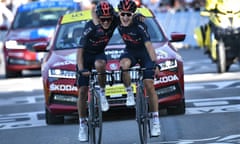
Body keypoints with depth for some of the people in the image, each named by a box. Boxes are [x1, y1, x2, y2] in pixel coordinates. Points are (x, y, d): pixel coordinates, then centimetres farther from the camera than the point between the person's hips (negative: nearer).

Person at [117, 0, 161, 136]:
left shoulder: (140, 26, -30)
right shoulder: (119, 25, -16)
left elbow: (148, 45, -37)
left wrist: (155, 64, -46)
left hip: (145, 53, -3)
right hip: (130, 51, 3)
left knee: (149, 85, -11)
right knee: (124, 65, -34)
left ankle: (156, 121, -6)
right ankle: (130, 94, -11)